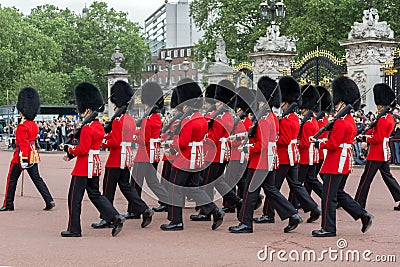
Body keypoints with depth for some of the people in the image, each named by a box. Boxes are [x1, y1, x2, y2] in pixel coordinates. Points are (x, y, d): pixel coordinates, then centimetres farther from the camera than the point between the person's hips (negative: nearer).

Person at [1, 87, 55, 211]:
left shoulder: (22, 126, -17)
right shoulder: (34, 125, 10)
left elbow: (23, 144, -21)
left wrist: (23, 159, -23)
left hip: (22, 156, -8)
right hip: (33, 156, 8)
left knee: (12, 179, 6)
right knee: (37, 179, 7)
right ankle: (49, 201, -3)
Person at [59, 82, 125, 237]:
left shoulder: (87, 128, -18)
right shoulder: (99, 126, 11)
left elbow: (83, 150, -21)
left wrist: (67, 149, -6)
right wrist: (72, 154, 12)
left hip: (84, 166, -9)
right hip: (95, 165, 9)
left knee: (74, 198, 2)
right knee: (95, 194, 16)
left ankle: (74, 229, 8)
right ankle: (116, 218, 3)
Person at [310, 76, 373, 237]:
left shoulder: (341, 122, -18)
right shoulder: (350, 120, 13)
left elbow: (333, 144, -21)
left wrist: (319, 144, -6)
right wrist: (324, 140, 8)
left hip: (336, 162, -10)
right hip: (345, 161, 10)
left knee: (328, 195, -3)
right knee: (339, 193, 17)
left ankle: (328, 228, 3)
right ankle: (364, 215, 13)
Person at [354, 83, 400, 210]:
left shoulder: (382, 119, -18)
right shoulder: (390, 117, 13)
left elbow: (377, 139, -22)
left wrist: (365, 138, -9)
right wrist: (366, 134, 4)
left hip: (376, 153, -10)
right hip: (384, 152, 10)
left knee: (366, 179, -3)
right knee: (387, 176, 14)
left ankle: (359, 203, 2)